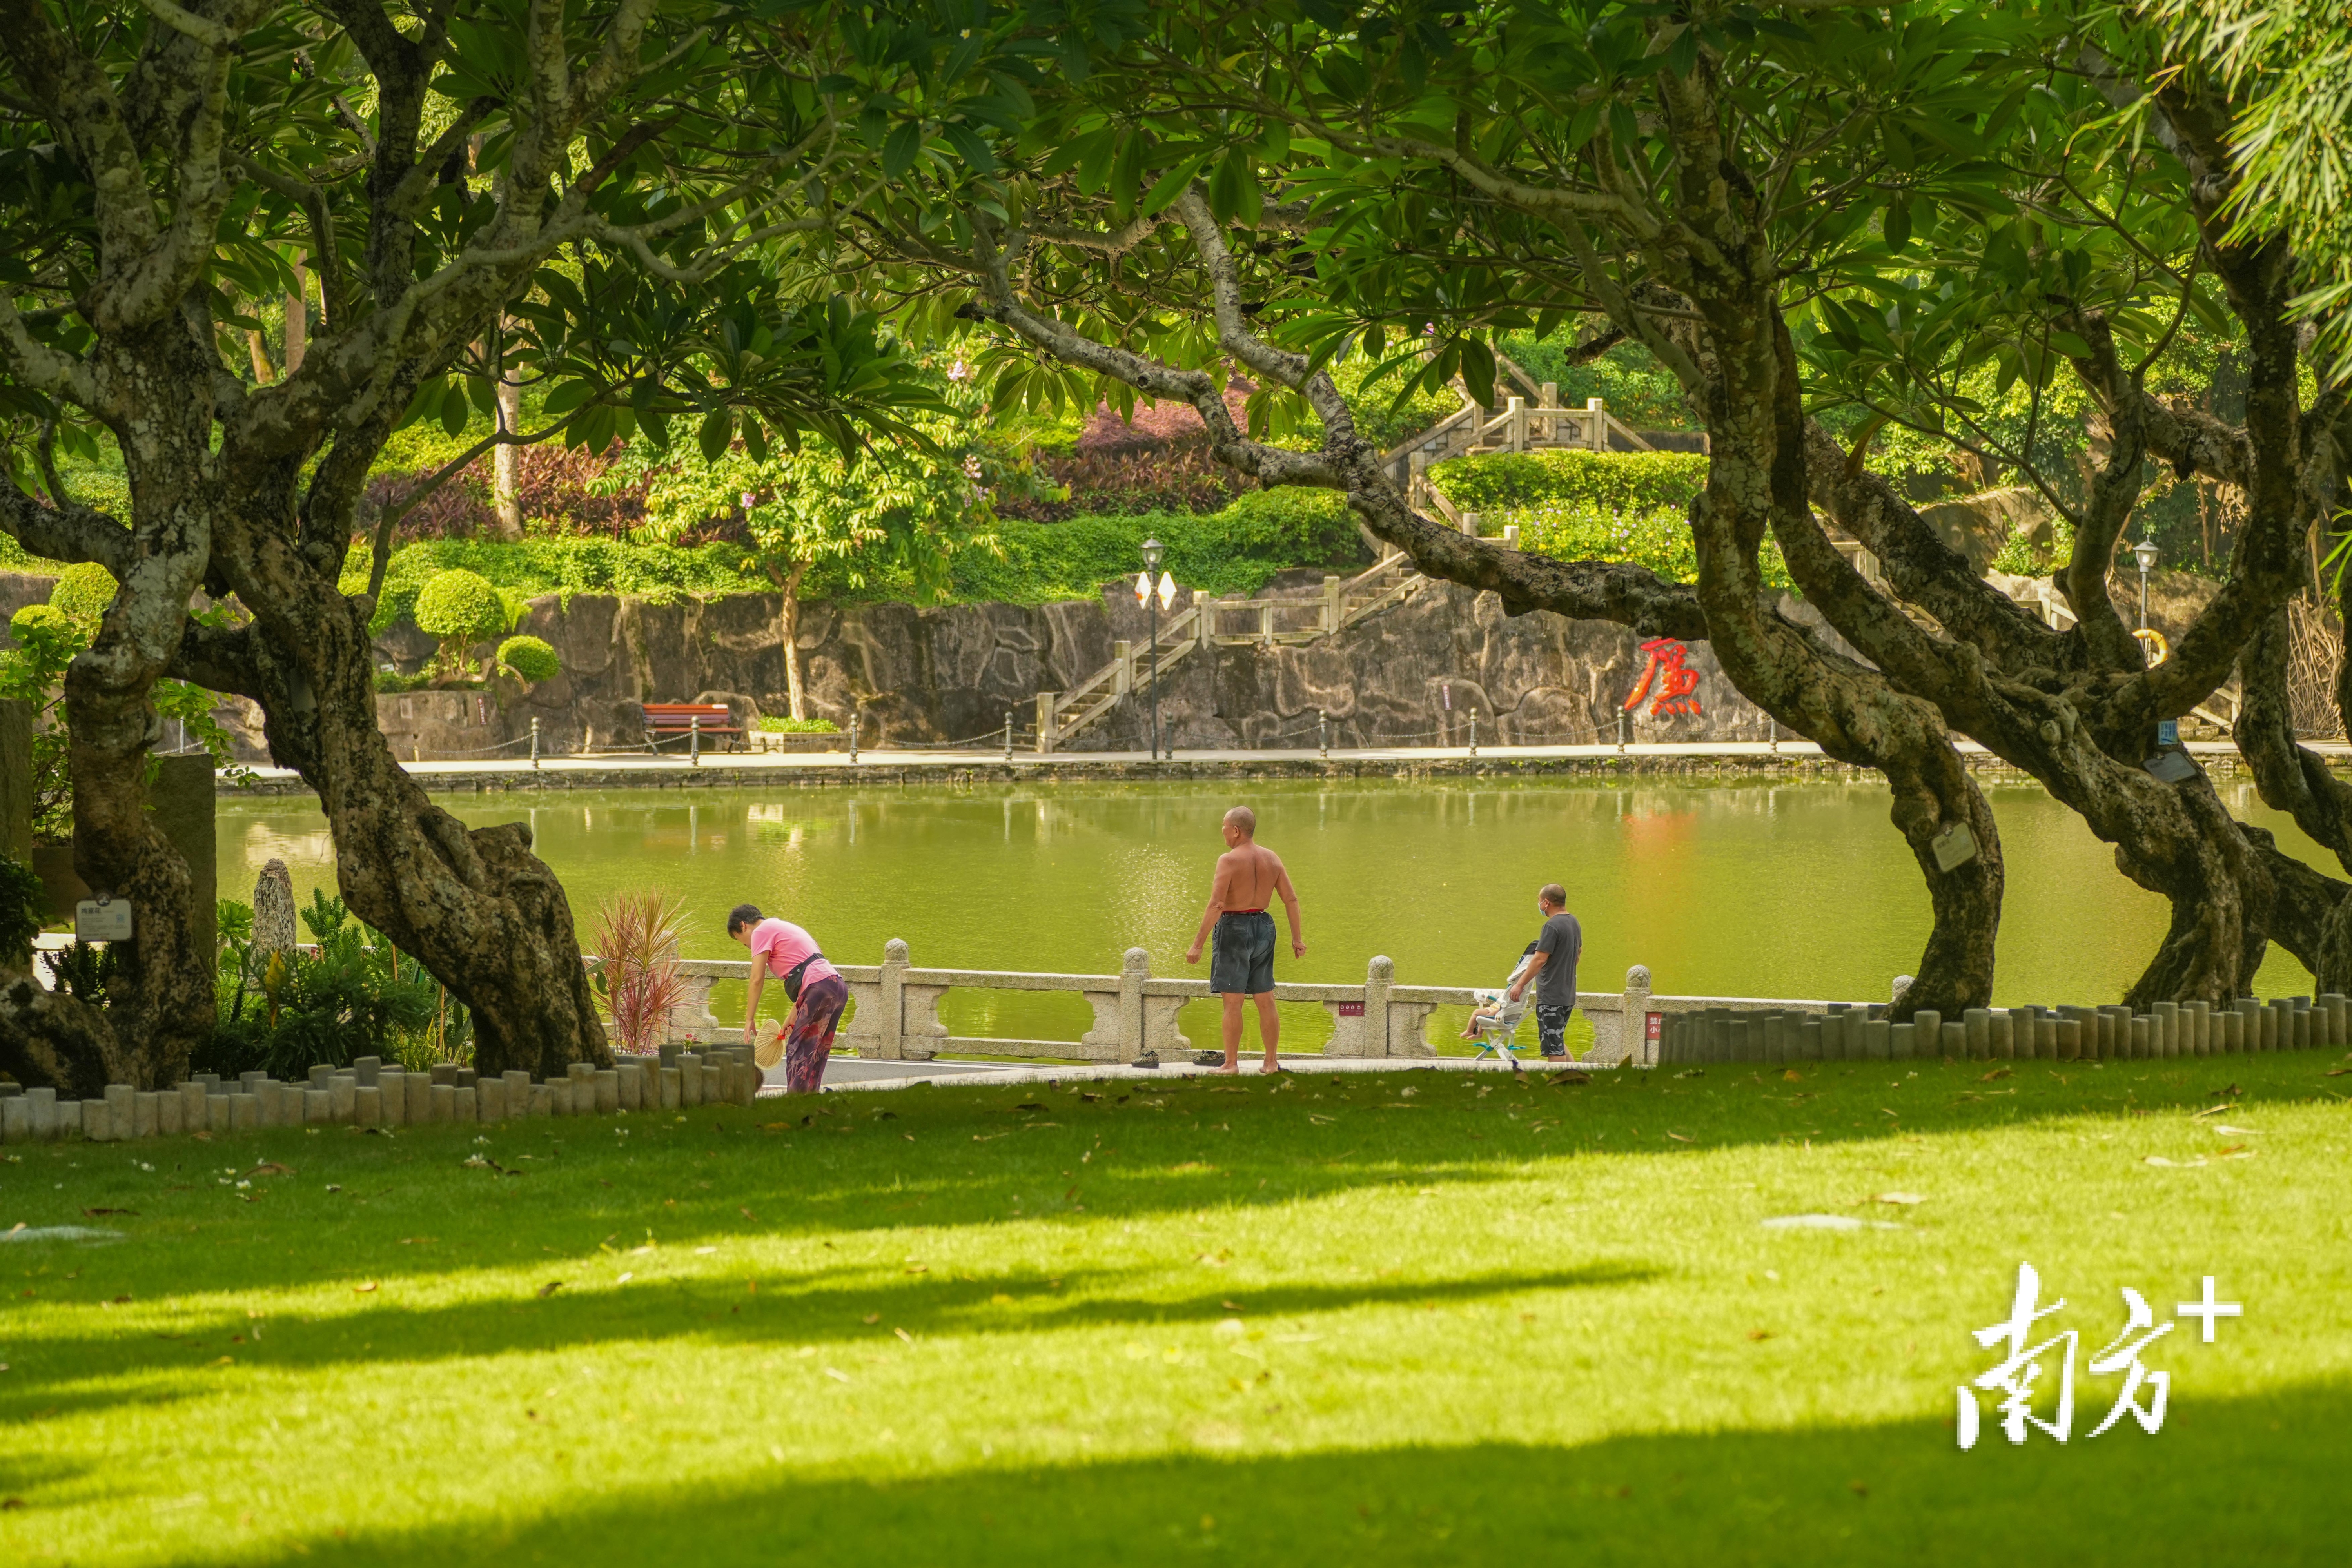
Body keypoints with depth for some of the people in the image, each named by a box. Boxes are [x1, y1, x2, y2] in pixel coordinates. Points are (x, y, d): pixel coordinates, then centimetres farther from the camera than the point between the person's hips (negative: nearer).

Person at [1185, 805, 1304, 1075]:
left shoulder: (1229, 860, -14)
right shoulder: (1272, 859, 5)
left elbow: (1216, 905, -19)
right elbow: (1291, 898, 6)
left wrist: (1198, 944, -18)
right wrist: (1297, 937, 13)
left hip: (1234, 927, -6)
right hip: (1263, 926, 6)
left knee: (1232, 1002, -2)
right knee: (1266, 1001, 12)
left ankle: (1231, 1063, -1)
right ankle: (1271, 1062, 15)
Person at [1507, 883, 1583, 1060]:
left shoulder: (1552, 926, -18)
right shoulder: (1574, 923, 10)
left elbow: (1540, 960, -20)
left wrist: (1520, 984, -12)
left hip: (1551, 997, -9)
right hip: (1568, 995, 9)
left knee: (1554, 1046, -3)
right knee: (1558, 1042, 19)